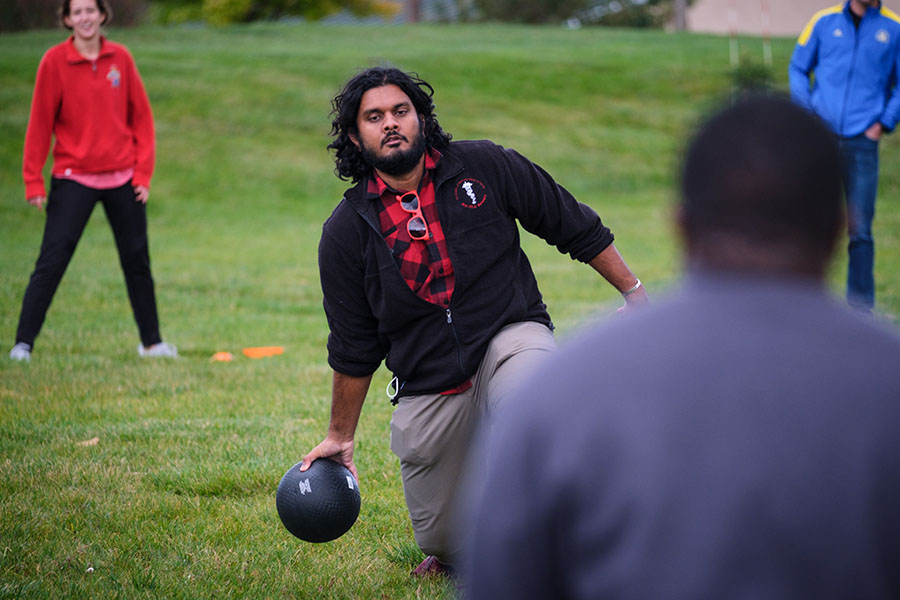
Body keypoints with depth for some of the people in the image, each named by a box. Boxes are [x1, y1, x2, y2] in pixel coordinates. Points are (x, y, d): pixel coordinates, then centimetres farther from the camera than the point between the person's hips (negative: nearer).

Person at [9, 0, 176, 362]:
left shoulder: (120, 58, 3)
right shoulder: (55, 61, -5)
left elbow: (141, 116, 7)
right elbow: (40, 122, -4)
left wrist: (143, 172, 1)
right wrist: (33, 181, -8)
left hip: (122, 177, 3)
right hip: (73, 178, -3)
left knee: (137, 261, 9)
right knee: (51, 261, -10)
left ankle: (151, 342, 20)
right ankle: (23, 343, -7)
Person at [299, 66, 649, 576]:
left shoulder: (485, 167, -3)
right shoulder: (346, 233, -1)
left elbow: (574, 226, 7)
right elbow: (354, 347, 10)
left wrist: (635, 293, 7)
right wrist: (341, 435, 15)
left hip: (510, 340, -2)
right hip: (428, 391, 2)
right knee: (446, 546, 5)